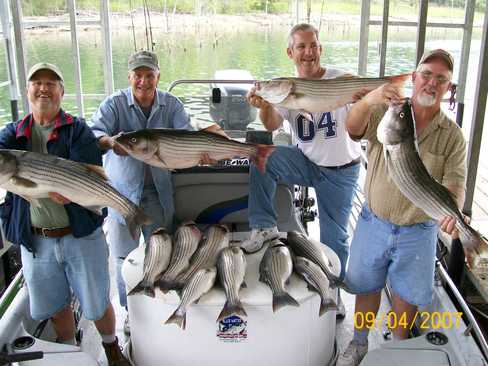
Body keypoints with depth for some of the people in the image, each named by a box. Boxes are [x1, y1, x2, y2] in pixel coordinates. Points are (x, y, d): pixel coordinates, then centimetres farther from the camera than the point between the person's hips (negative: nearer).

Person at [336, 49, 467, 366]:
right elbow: (352, 128, -24)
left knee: (408, 293, 15)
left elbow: (455, 182, -11)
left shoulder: (453, 136, -4)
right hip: (374, 223, 0)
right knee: (367, 286, 16)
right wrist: (368, 100, -46)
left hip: (418, 232, 0)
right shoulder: (386, 112, -7)